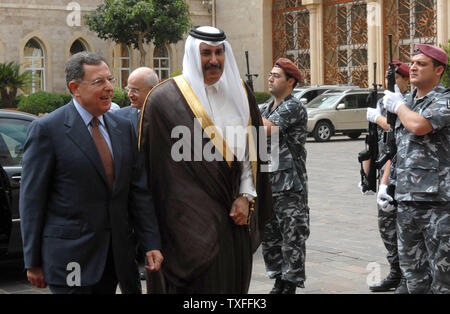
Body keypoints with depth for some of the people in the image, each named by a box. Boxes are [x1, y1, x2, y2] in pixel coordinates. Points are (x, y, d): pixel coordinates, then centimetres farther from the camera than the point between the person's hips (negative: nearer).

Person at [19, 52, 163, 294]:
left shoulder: (123, 128, 10)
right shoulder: (46, 129, -7)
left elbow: (138, 190, 10)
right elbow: (32, 199, -7)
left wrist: (151, 244, 4)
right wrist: (33, 262, -8)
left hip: (116, 254, 5)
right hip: (70, 258, -5)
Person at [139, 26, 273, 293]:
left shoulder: (239, 94, 9)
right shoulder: (165, 99, -7)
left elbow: (250, 151, 11)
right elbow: (154, 160, -6)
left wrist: (246, 197, 0)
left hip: (235, 217, 5)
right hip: (192, 220, -5)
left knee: (234, 281, 11)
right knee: (201, 283, -3)